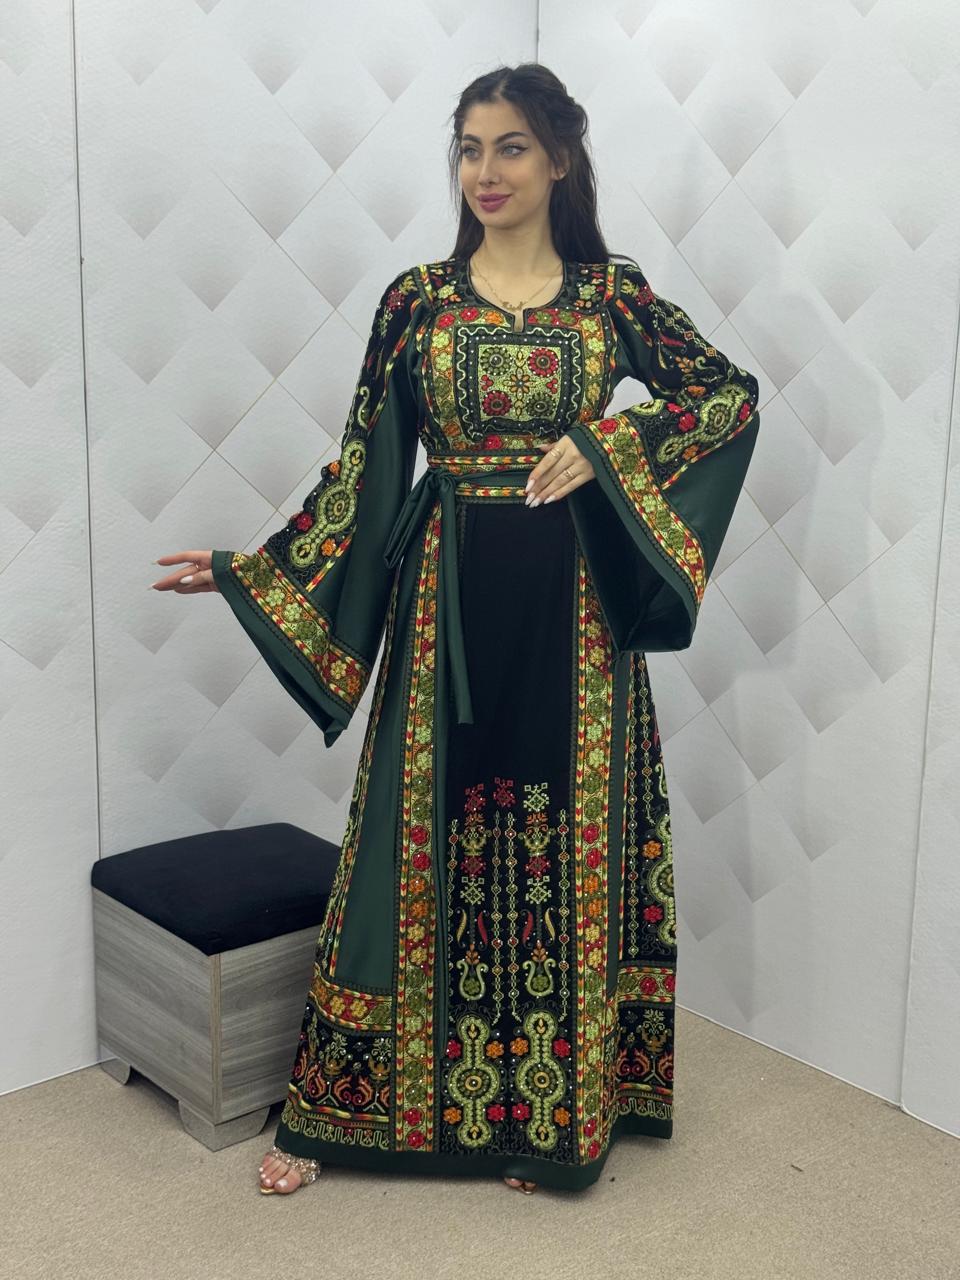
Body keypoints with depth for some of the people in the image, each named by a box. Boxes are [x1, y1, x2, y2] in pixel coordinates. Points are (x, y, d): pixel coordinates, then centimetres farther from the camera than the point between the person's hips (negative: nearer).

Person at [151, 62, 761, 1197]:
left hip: (573, 604, 0)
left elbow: (731, 393, 6)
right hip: (448, 599, 0)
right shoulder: (416, 298, 4)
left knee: (569, 844, 6)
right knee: (427, 841, 5)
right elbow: (362, 467, 3)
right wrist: (250, 569, -3)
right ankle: (335, 1107, 21)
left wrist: (605, 444, -8)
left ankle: (549, 1113, 25)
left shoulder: (611, 292, 4)